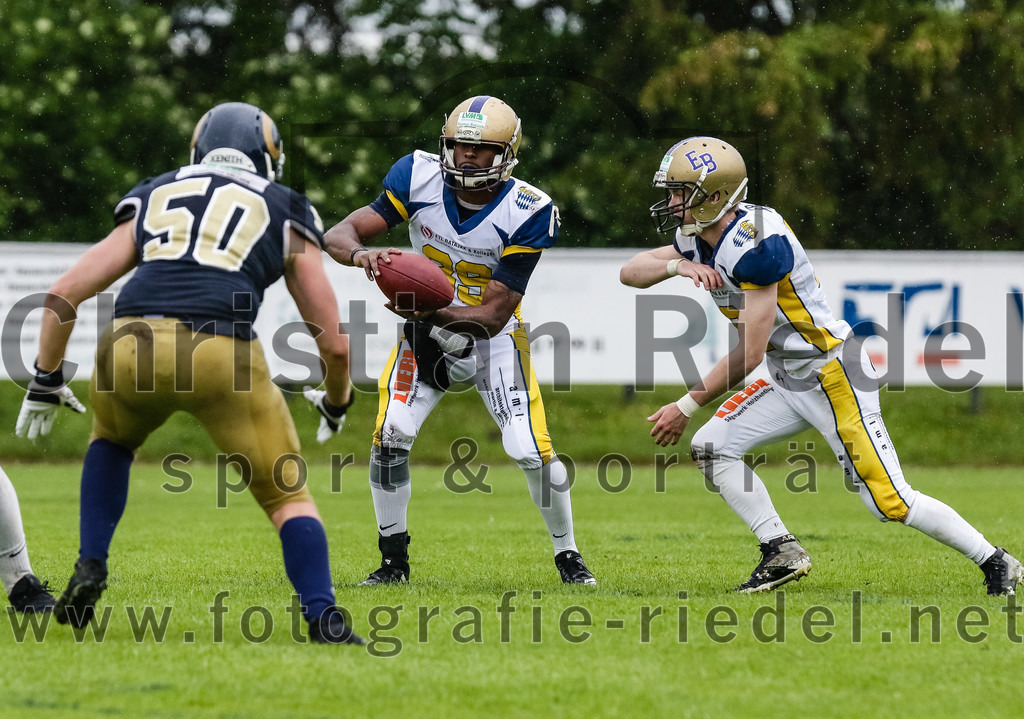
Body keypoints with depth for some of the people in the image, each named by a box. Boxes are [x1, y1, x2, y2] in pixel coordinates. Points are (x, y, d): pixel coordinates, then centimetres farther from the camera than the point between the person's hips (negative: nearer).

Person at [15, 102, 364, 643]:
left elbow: (63, 295, 23)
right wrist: (336, 403, 41)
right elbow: (334, 342, 22)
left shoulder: (151, 201, 29)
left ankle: (90, 566, 22)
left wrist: (46, 381, 35)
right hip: (221, 352, -2)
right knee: (287, 493, 14)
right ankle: (324, 618, -3)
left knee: (112, 438, 36)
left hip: (130, 345, 2)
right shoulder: (287, 217, 23)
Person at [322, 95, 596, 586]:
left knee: (530, 451, -12)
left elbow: (492, 315, -25)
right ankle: (393, 559, 3)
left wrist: (428, 313, -42)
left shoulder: (527, 214, -23)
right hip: (428, 331, 2)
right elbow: (338, 235, -17)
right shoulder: (420, 179, -15)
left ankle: (567, 554, 13)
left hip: (492, 339, -2)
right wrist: (362, 255, -41)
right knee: (390, 436, -15)